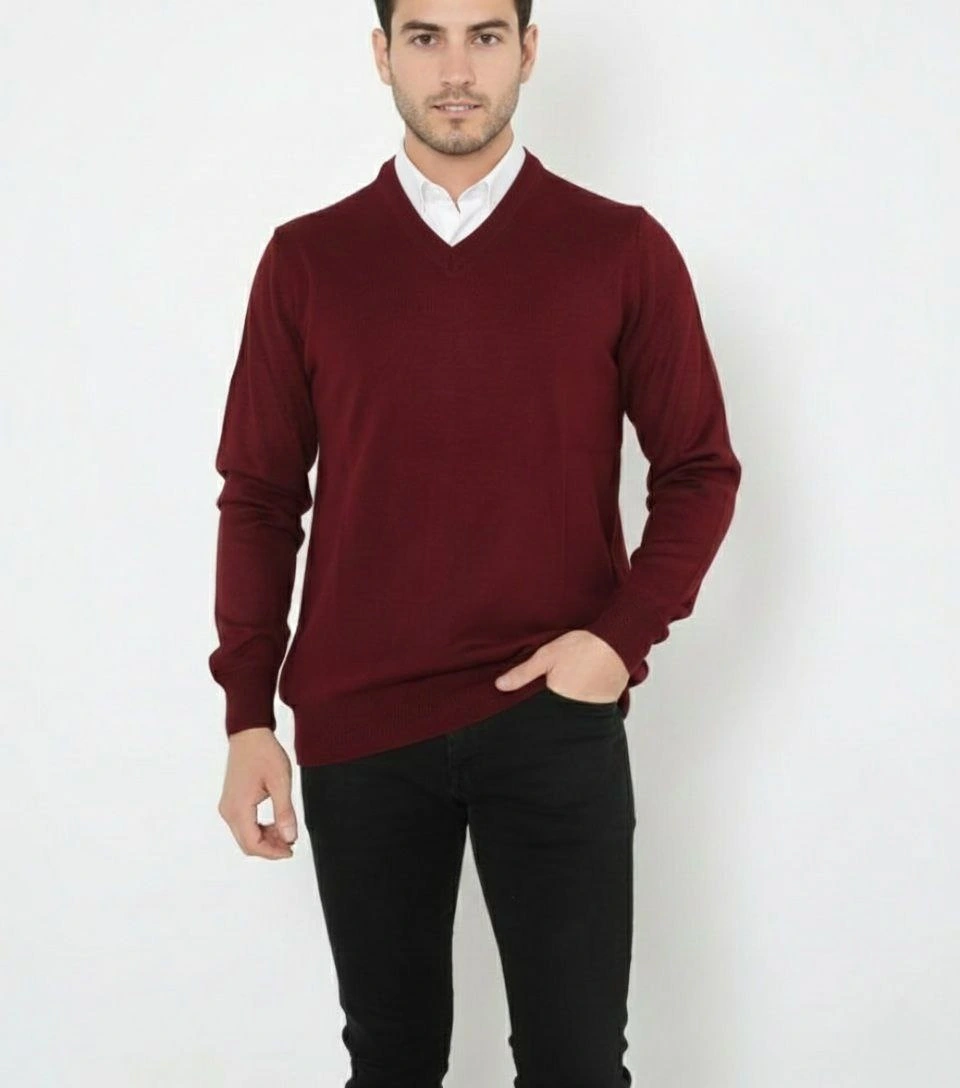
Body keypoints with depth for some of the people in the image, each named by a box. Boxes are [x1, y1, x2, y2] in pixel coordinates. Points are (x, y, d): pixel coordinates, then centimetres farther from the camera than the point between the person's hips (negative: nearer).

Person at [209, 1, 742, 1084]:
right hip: (355, 725, 1)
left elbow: (699, 470, 5)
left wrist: (623, 635, -9)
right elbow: (260, 497, 5)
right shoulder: (306, 260, 3)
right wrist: (248, 717, 2)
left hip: (554, 718, -1)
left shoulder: (623, 250, 1)